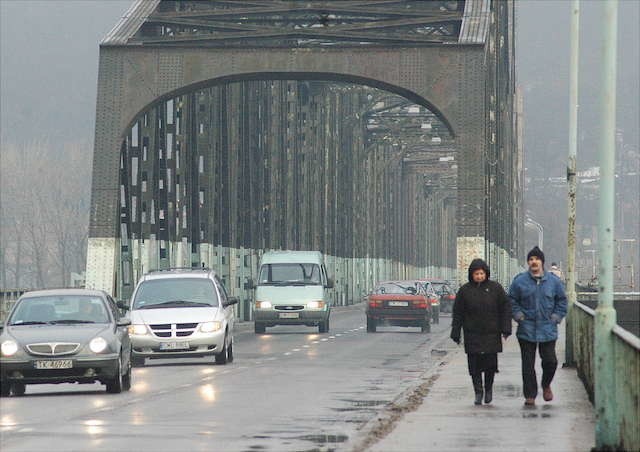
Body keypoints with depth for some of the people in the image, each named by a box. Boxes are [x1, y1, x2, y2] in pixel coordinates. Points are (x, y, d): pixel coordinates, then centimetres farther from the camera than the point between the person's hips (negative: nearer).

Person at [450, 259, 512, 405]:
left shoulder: (495, 288, 2)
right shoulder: (464, 290, 3)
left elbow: (505, 308, 5)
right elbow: (457, 314, 7)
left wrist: (506, 329, -2)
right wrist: (455, 333, 4)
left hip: (491, 334, 0)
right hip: (472, 335, 0)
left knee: (490, 363, -1)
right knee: (475, 364, -3)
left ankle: (489, 388, 21)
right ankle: (478, 393, 5)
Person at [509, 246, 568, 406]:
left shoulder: (553, 281, 3)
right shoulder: (520, 281, 0)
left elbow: (562, 301, 14)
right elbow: (512, 300, 10)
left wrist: (556, 317, 3)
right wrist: (518, 315, -2)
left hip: (548, 330, 1)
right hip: (526, 330, 0)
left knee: (550, 361, -2)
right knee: (528, 364, 0)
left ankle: (546, 385, 27)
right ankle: (530, 396, 8)